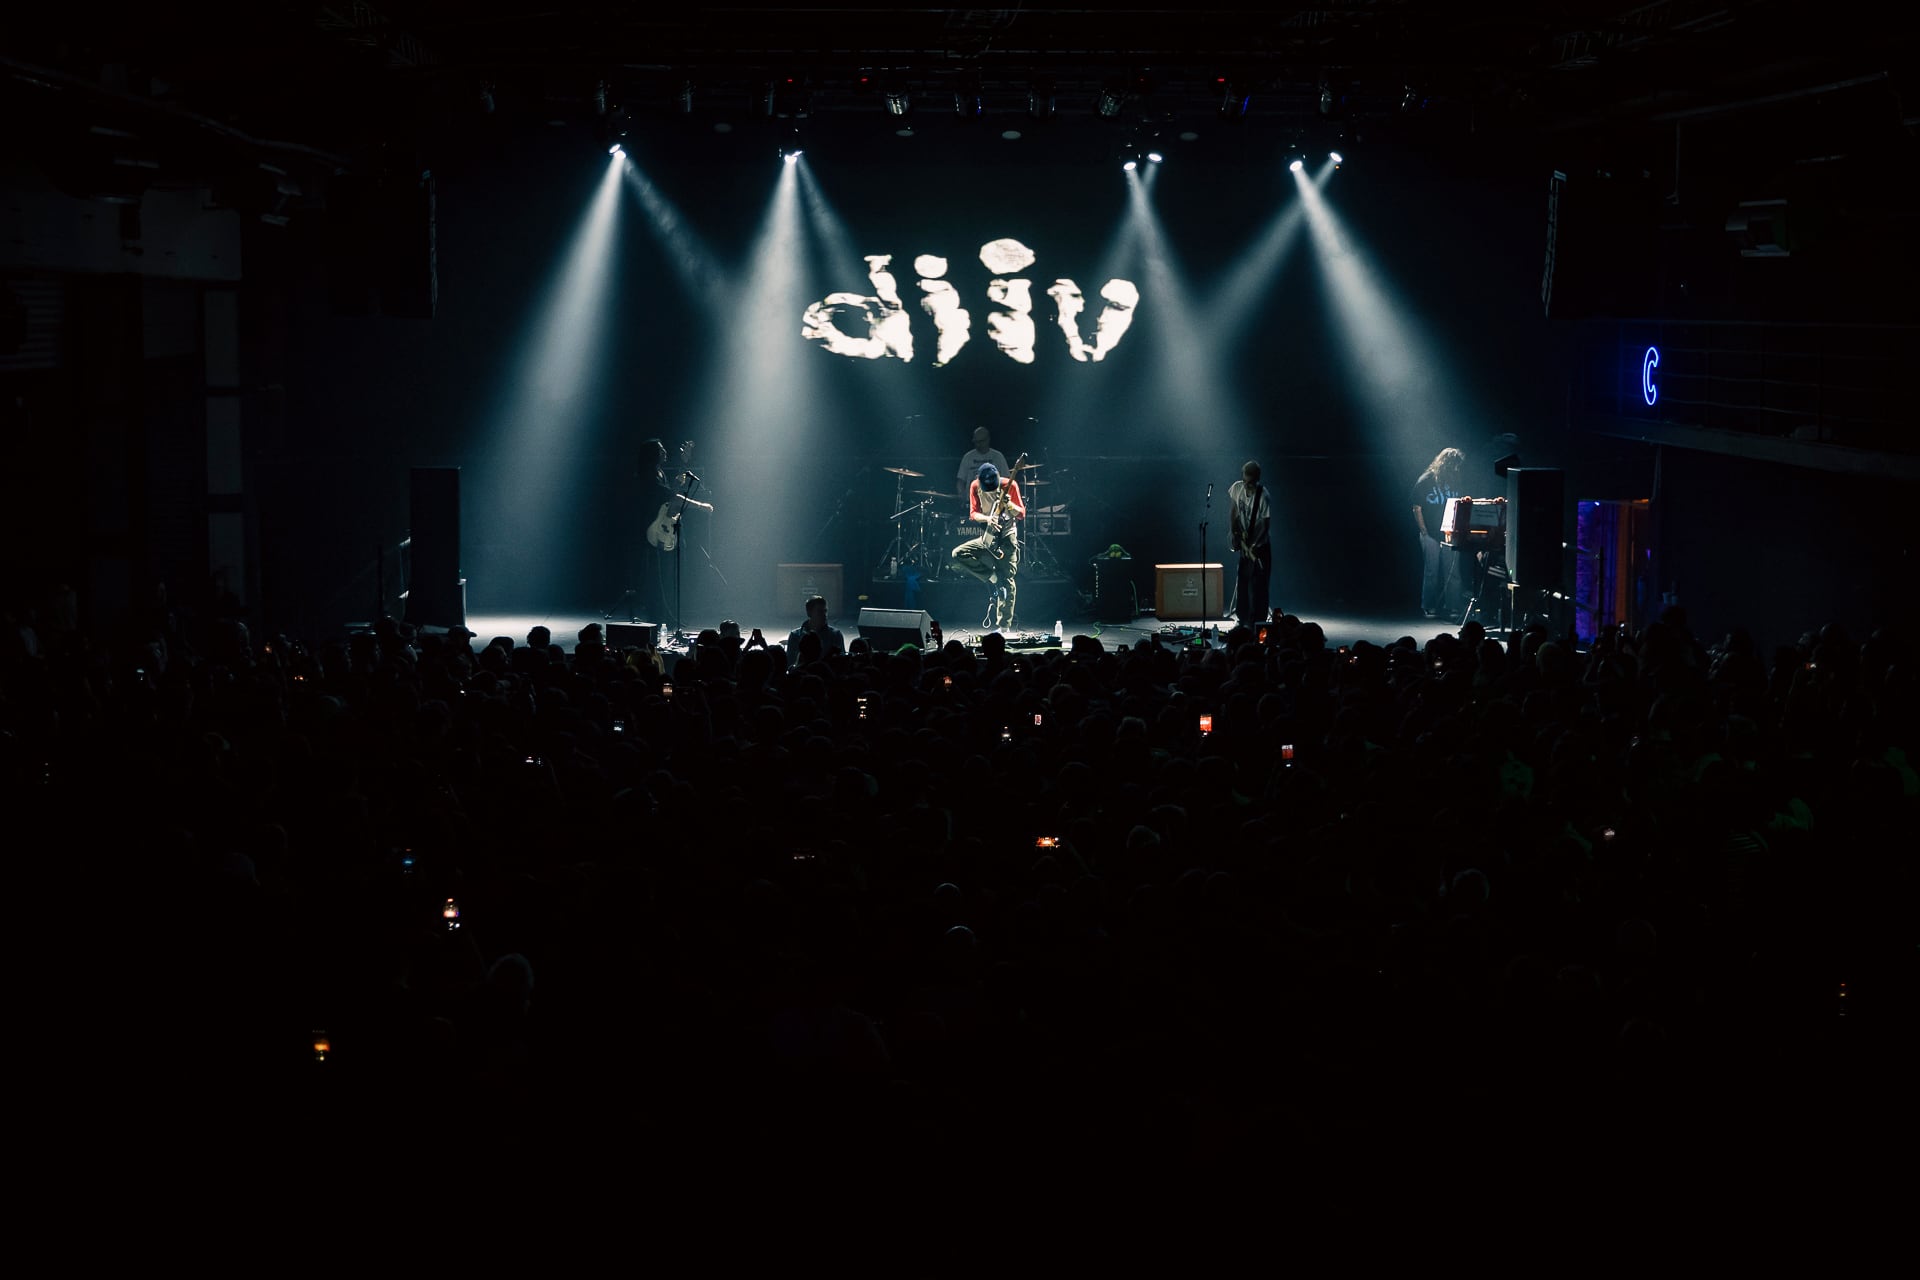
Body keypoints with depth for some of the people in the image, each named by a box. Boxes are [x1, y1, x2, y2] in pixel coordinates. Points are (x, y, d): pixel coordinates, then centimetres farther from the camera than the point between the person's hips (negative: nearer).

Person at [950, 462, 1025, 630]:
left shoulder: (1010, 485, -11)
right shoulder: (975, 486, -4)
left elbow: (1022, 514, -7)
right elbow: (973, 514, -2)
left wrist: (1009, 505, -28)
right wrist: (987, 518, -22)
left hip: (1007, 537, -4)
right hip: (987, 537, 4)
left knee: (1007, 582, -9)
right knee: (958, 555, -17)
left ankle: (1003, 627, -4)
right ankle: (992, 578, -6)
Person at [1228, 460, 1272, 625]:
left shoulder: (1263, 497, -22)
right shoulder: (1237, 488, -3)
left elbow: (1265, 525, -19)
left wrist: (1254, 546, -25)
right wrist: (1234, 532, 4)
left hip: (1260, 545, -6)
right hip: (1244, 543, 6)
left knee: (1257, 586, -7)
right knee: (1242, 583, 11)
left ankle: (1257, 622, -3)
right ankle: (1243, 620, 22)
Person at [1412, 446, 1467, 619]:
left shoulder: (1454, 482, 9)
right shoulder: (1425, 481, -4)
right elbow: (1417, 509, -2)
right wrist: (1424, 532, -5)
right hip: (1431, 534, -3)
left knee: (1452, 572, 0)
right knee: (1431, 572, 0)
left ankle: (1453, 607, 4)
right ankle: (1428, 608, 9)